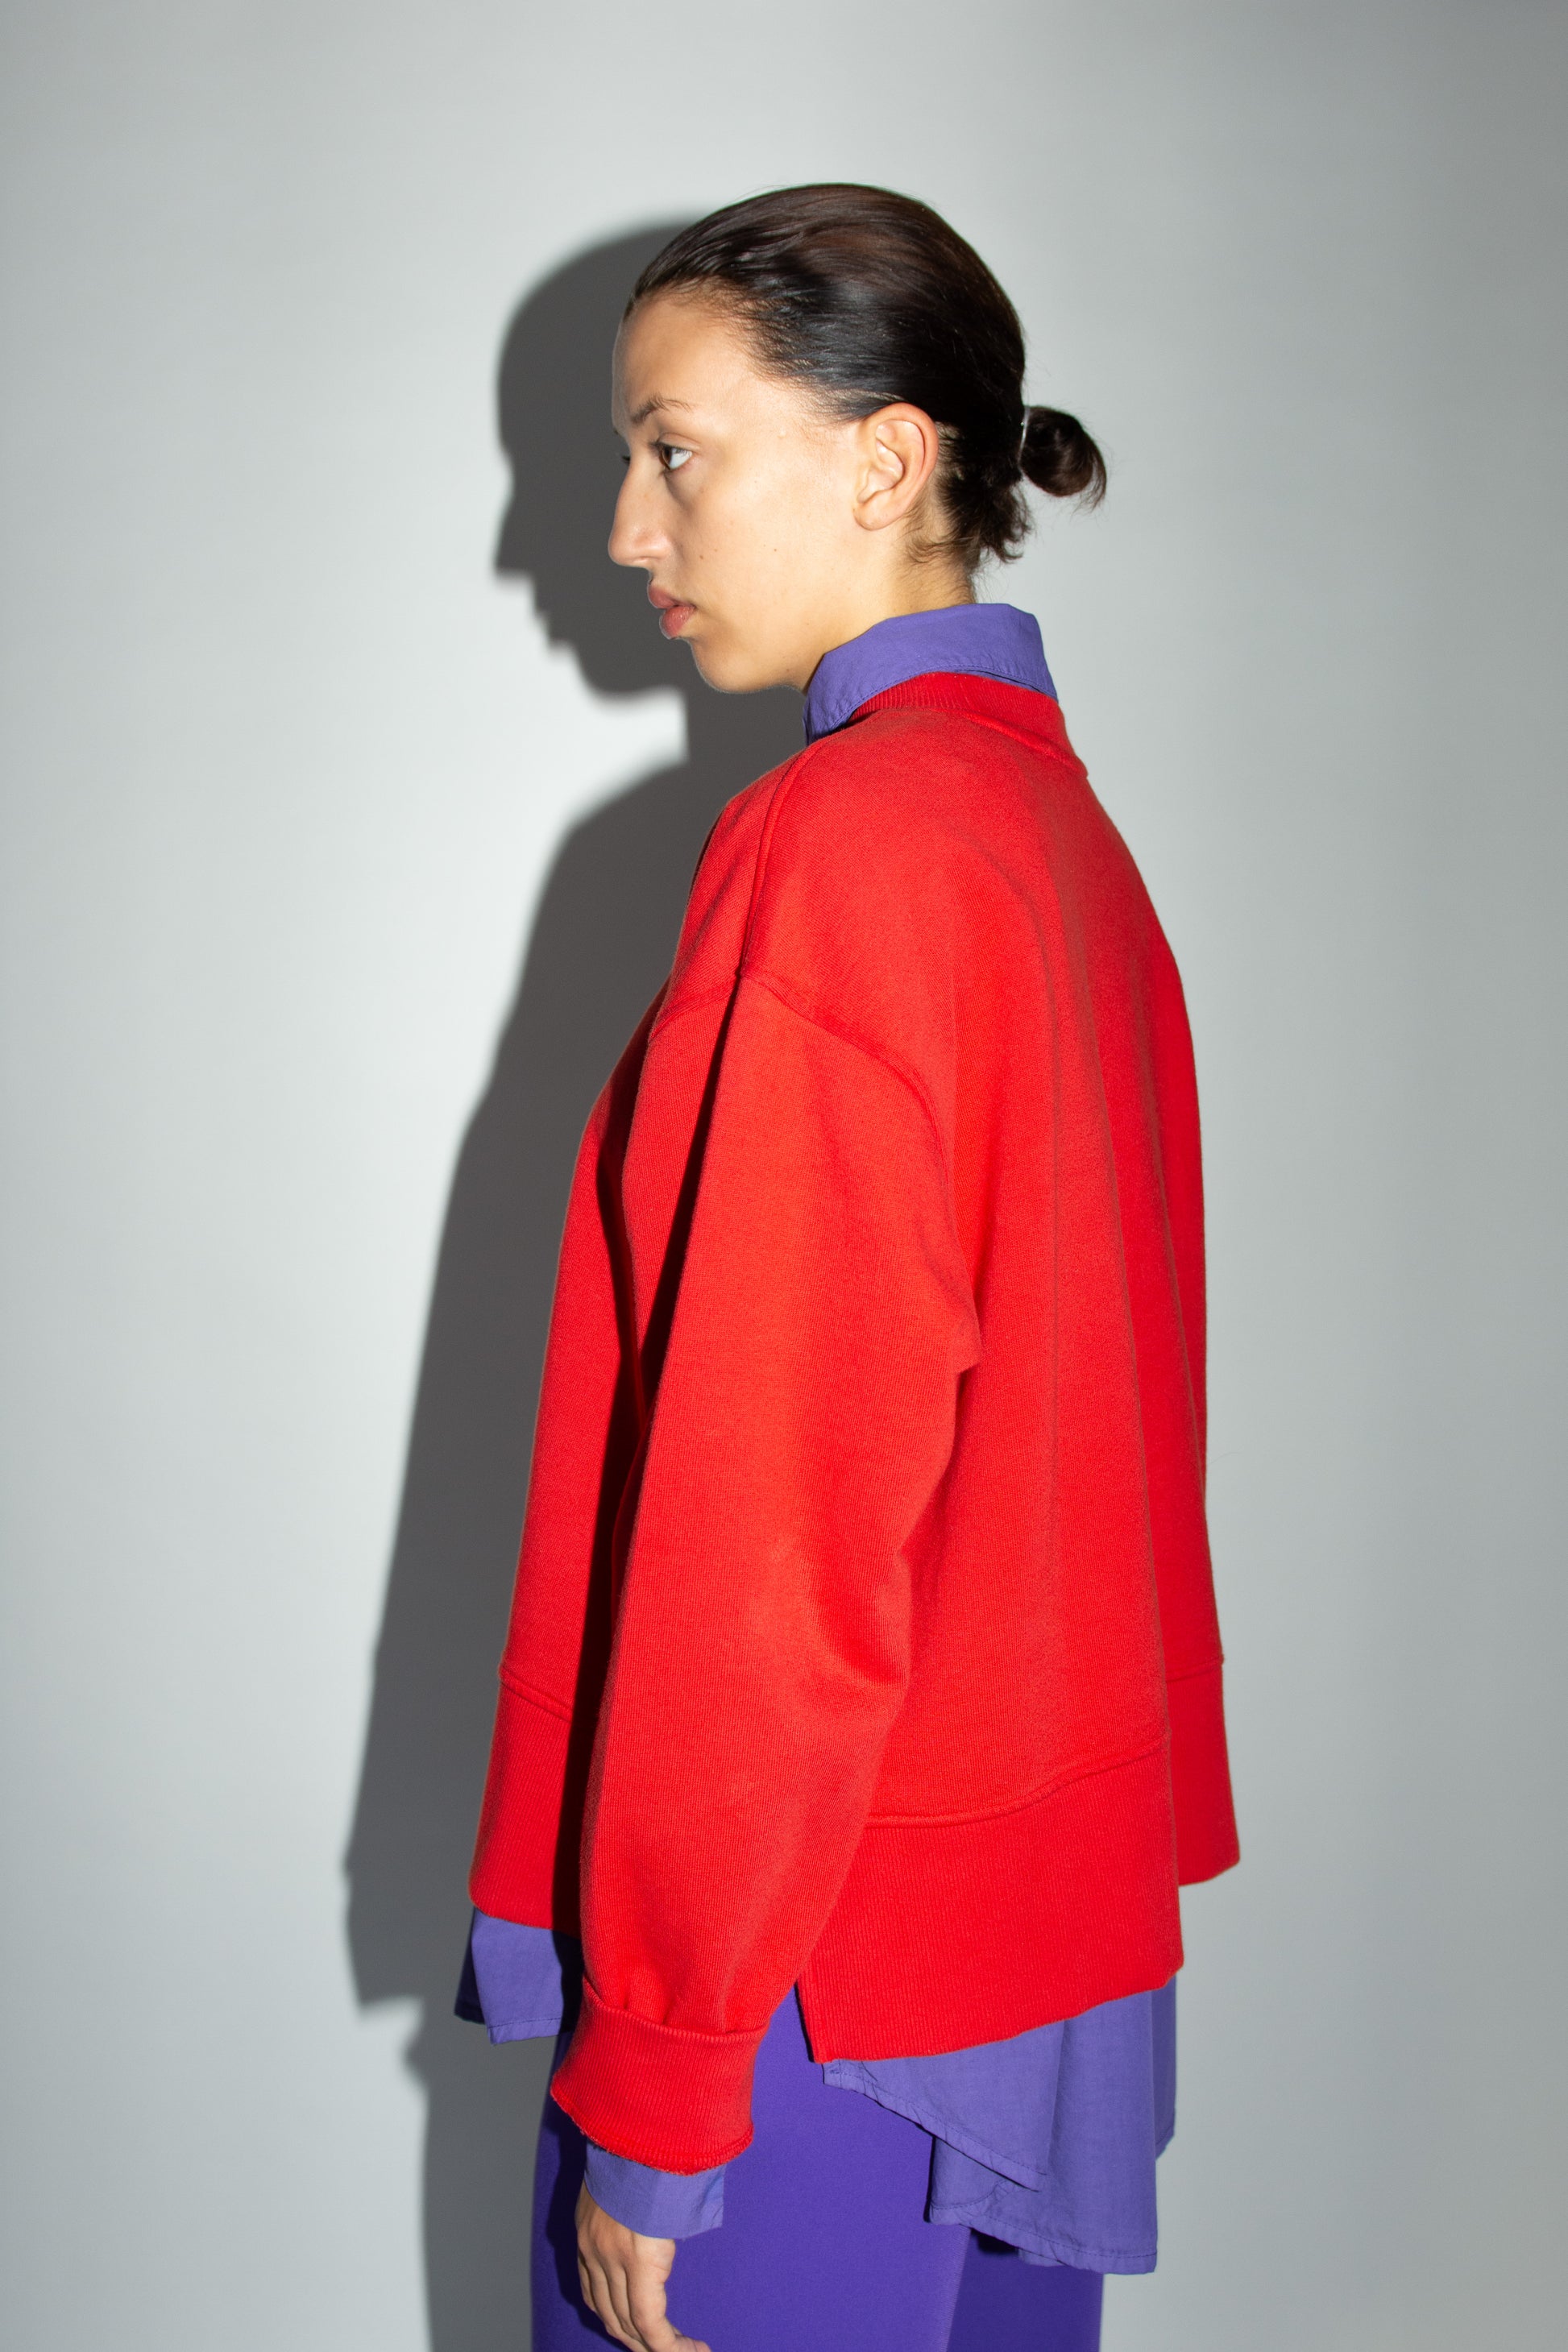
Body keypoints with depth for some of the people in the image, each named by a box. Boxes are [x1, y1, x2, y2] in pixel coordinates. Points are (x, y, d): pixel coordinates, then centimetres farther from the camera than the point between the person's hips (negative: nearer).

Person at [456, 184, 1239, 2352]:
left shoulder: (848, 836, -18)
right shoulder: (1066, 828, 9)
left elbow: (778, 1525, -21)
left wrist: (648, 2089, -15)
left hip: (834, 1951, -9)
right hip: (1060, 1901, 9)